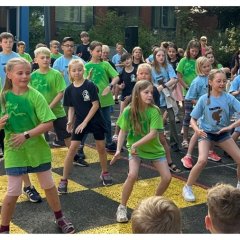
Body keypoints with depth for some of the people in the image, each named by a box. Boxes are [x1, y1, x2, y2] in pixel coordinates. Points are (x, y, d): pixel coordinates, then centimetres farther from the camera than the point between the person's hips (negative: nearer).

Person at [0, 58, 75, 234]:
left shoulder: (35, 96, -12)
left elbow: (48, 123, -16)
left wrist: (26, 135, -24)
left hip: (37, 149, 0)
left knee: (48, 185, 16)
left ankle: (60, 218, 36)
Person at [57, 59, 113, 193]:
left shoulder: (90, 85, -11)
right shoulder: (69, 90, -1)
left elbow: (95, 105, -13)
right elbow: (71, 108, 7)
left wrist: (85, 122, -15)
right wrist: (70, 122, -10)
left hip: (95, 121, -2)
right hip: (79, 121, 2)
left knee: (101, 148, 8)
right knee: (72, 149, -5)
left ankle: (105, 173, 31)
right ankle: (64, 180, 1)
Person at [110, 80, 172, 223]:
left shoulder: (154, 111, -19)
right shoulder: (129, 111, -16)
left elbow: (153, 134, -25)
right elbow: (123, 131, -7)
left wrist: (135, 144, -30)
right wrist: (118, 150, -16)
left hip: (154, 149, 1)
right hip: (135, 149, -1)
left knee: (167, 177, -7)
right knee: (132, 175, -24)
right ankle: (122, 207, -4)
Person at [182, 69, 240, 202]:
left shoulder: (229, 98, -13)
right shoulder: (204, 99, -15)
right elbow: (193, 119, -9)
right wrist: (197, 129, -28)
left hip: (223, 133, 3)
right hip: (206, 133, -3)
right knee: (202, 160, -24)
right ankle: (187, 188, -5)